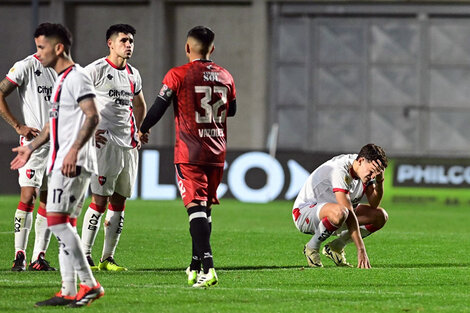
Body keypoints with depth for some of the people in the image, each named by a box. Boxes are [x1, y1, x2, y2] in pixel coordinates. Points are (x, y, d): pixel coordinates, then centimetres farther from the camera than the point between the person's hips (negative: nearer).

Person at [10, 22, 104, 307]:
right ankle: (69, 292, 9)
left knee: (57, 220, -16)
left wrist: (74, 150, -30)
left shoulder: (77, 77, -10)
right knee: (66, 225, 8)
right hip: (62, 163, 10)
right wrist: (31, 147, 38)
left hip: (74, 163, -10)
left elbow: (93, 117, -21)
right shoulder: (61, 80, 21)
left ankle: (89, 284, -17)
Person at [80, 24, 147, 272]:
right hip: (106, 143, -7)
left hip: (129, 146, 7)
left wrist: (138, 133, 19)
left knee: (119, 201, 7)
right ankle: (84, 256, -5)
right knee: (100, 199, -10)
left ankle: (108, 258, 12)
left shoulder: (133, 74, 15)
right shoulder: (96, 70, -7)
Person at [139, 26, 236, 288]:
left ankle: (208, 267, -27)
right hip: (217, 153, 5)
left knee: (196, 207, -12)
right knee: (205, 209, 15)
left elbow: (158, 109, -5)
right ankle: (196, 267, 23)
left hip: (190, 154, -5)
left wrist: (143, 131, 13)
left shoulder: (178, 75, -7)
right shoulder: (225, 77, 9)